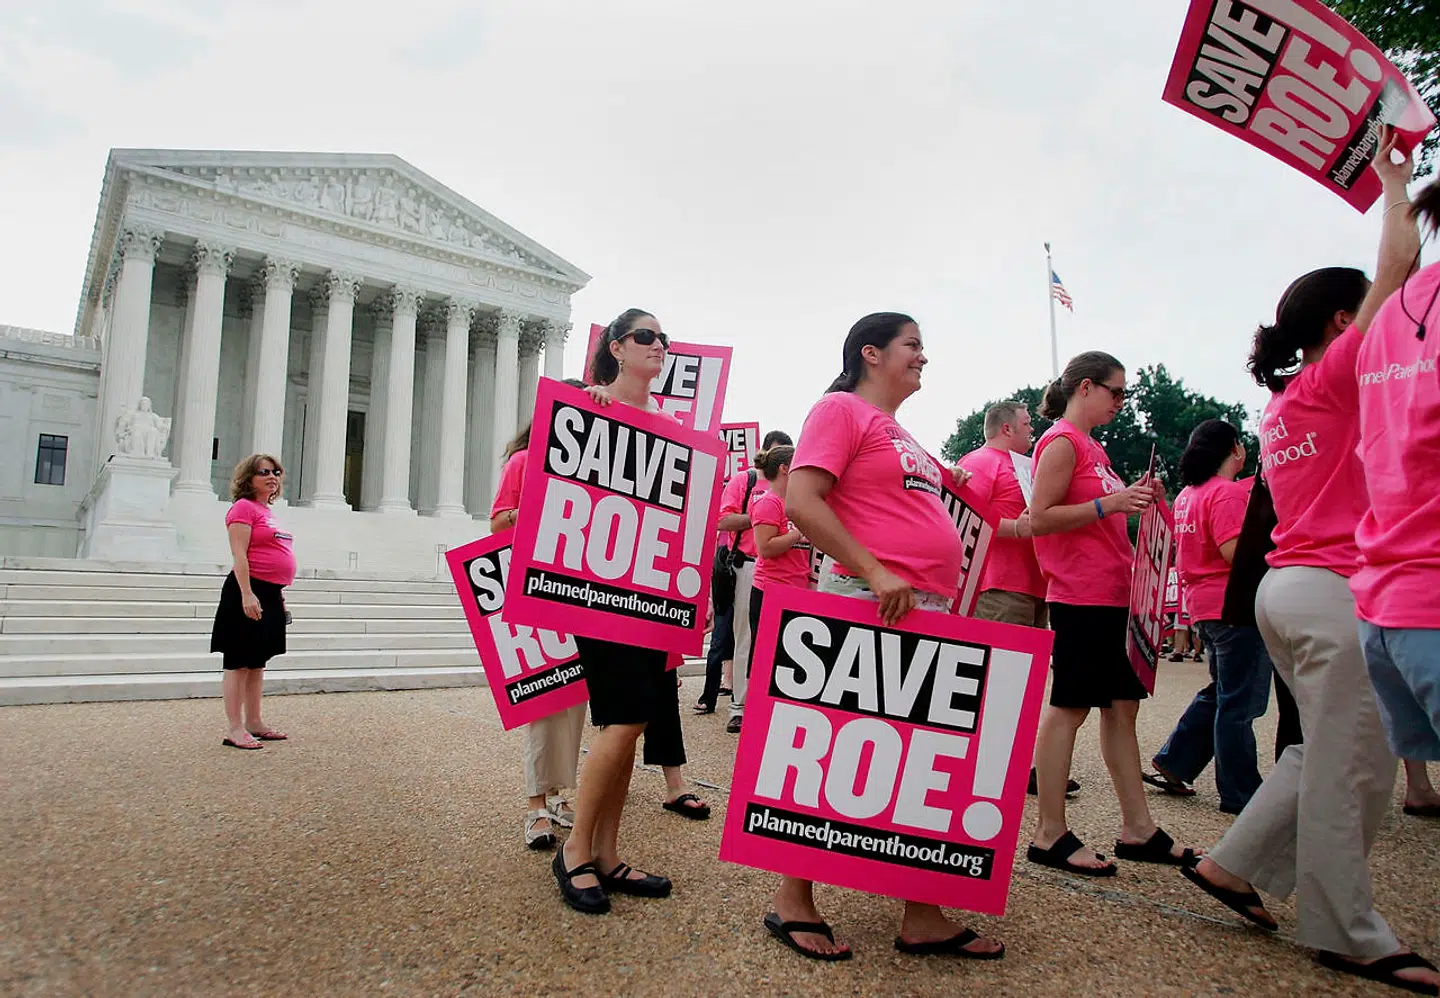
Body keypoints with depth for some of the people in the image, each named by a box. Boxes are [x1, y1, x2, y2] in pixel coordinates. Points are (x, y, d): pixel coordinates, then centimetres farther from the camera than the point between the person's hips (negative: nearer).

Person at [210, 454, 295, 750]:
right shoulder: (243, 507, -8)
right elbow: (239, 555, -16)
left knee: (257, 662, 14)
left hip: (270, 594, 9)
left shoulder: (267, 511, 17)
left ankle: (254, 723, 22)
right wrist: (247, 594, -23)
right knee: (239, 662, -3)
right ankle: (234, 729, 2)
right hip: (250, 591, -9)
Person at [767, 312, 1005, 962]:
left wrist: (942, 598, 17)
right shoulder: (842, 409, -4)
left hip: (926, 613, 9)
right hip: (868, 608, -9)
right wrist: (875, 572, -22)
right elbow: (800, 501, -16)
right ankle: (793, 902, 15)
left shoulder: (901, 434, 22)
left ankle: (922, 917, 19)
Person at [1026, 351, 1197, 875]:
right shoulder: (1062, 442, -9)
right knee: (1069, 707, -5)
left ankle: (1138, 828, 20)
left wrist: (1133, 498, 10)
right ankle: (1050, 835, 4)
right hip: (1080, 596, -10)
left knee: (1122, 705, 12)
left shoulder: (1091, 447, 20)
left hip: (1112, 594, 10)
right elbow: (1040, 519, -16)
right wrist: (1109, 503, -22)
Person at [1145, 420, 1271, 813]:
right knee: (1239, 703, 0)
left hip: (1205, 604, 10)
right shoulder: (1227, 492, -15)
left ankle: (1172, 764, 21)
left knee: (1219, 692, 20)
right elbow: (1235, 551, -24)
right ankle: (1240, 794, 9)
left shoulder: (1187, 494, 13)